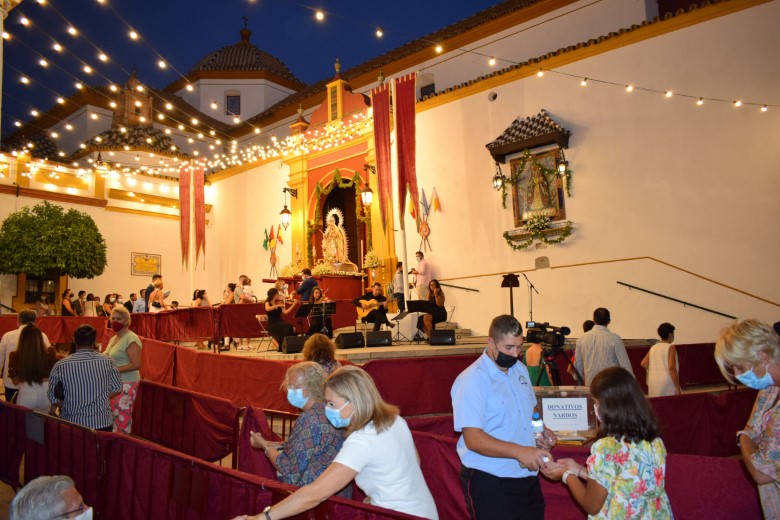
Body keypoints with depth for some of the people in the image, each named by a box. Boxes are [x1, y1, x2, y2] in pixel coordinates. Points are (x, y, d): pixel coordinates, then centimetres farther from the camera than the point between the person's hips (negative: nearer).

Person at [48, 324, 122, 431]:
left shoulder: (60, 365, -10)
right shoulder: (107, 361, -10)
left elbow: (53, 398, -1)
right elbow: (117, 389, 1)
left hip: (72, 423, 0)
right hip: (102, 422, 0)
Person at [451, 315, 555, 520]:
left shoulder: (521, 370, 8)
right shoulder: (472, 380, -18)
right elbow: (473, 439, -23)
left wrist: (541, 431, 2)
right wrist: (519, 451, -32)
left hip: (528, 478, 7)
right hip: (490, 483, -7)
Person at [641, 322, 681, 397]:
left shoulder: (653, 347, 10)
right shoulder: (670, 347, -6)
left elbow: (643, 364, 3)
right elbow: (671, 368, -15)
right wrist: (678, 387, -12)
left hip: (653, 383, 6)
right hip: (667, 383, -6)